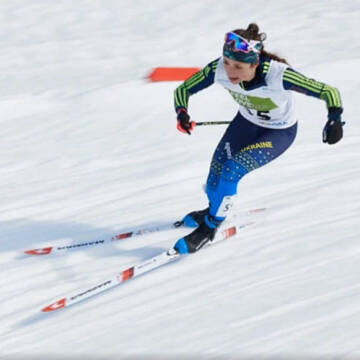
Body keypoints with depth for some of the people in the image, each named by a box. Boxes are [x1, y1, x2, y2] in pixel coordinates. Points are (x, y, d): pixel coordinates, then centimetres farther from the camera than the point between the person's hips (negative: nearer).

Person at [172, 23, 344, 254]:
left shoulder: (277, 75, -39)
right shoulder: (219, 69, -29)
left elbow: (329, 92, -32)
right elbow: (183, 90, -16)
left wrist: (335, 119, -50)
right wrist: (182, 113, -36)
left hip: (279, 133, -4)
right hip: (246, 122, 4)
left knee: (231, 170, -21)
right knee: (215, 178, 2)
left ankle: (209, 228, 3)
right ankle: (215, 209, 39)